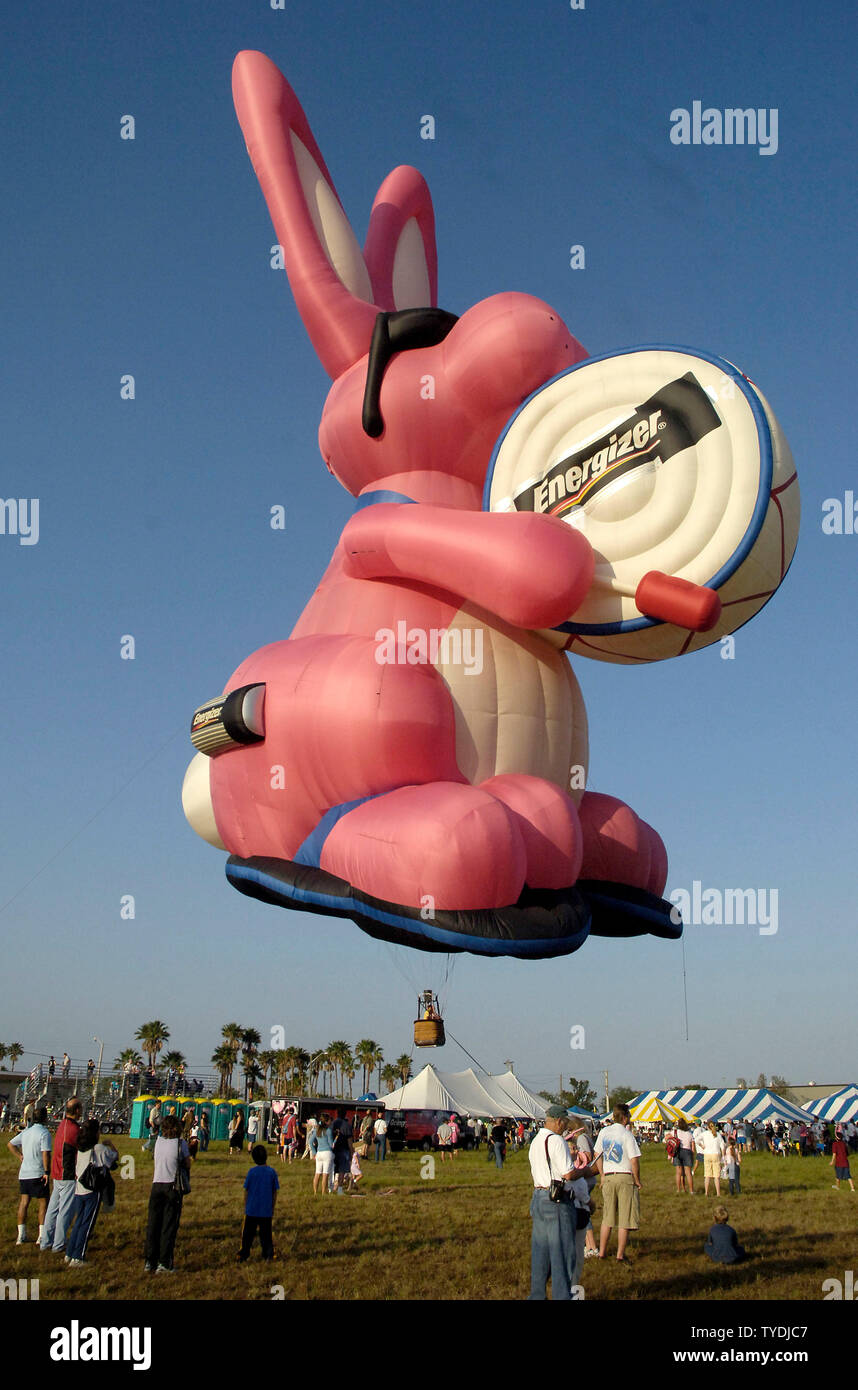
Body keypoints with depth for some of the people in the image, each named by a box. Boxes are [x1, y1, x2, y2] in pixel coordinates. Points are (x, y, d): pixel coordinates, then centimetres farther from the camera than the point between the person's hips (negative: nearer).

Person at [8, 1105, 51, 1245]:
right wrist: (47, 1172, -16)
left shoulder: (26, 1131, 10)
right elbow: (46, 1154, -20)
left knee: (24, 1202, 10)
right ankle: (42, 1236, 0)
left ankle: (21, 1235, 11)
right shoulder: (44, 1133, -13)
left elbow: (10, 1144, 20)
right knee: (43, 1203, 1)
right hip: (37, 1174, -7)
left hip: (23, 1174, 7)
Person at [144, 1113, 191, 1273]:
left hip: (156, 1186, 4)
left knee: (153, 1225, 9)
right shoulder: (180, 1143, -7)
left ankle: (149, 1262, 11)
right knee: (169, 1226, 2)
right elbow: (187, 1164, 0)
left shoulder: (158, 1140, 3)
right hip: (173, 1187, -3)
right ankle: (164, 1263, 0)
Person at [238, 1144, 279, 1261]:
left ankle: (243, 1256, 14)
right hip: (267, 1211, 1)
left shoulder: (251, 1171, -7)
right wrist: (273, 1208, 13)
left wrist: (245, 1207, 10)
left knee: (248, 1234, 10)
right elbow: (275, 1192, 2)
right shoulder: (272, 1172, -3)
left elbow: (246, 1191, -2)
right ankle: (268, 1255, 10)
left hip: (252, 1210, -1)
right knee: (266, 1234, 10)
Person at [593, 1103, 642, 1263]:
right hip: (626, 1178, -5)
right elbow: (634, 1161, -13)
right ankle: (620, 1254, 6)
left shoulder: (604, 1132, 5)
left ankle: (602, 1252, 17)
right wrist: (637, 1181, -3)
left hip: (608, 1178, 5)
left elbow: (597, 1154, 11)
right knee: (624, 1219, 3)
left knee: (607, 1218, 14)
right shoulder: (627, 1135, -11)